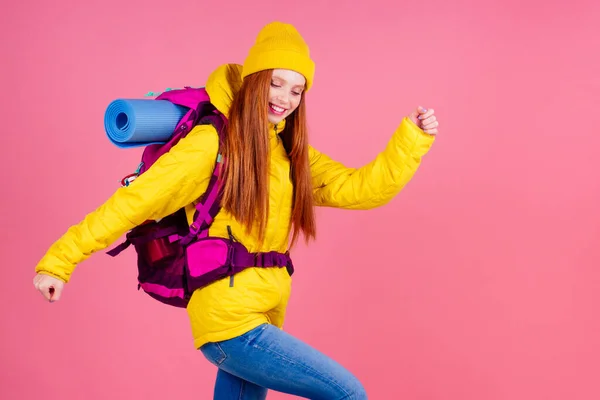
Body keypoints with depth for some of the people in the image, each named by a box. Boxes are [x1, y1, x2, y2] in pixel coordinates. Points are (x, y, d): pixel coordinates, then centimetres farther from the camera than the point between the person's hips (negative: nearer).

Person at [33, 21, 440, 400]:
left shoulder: (292, 155, 11)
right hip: (230, 323, -7)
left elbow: (359, 189, 3)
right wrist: (59, 260, -11)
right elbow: (135, 201, -12)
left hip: (259, 322, 8)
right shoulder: (211, 143, -11)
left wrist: (412, 138, -7)